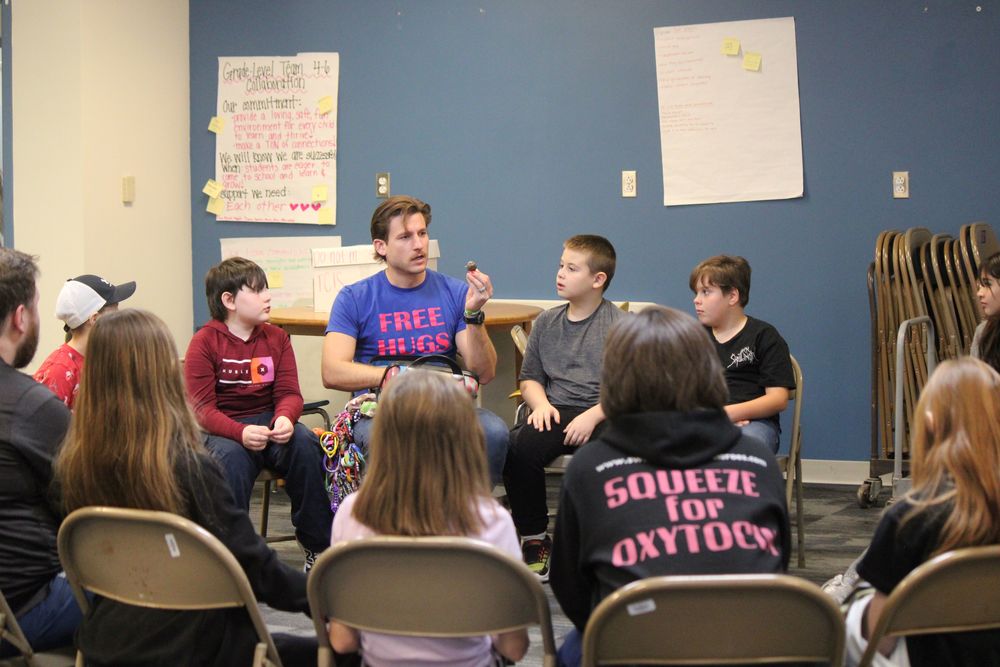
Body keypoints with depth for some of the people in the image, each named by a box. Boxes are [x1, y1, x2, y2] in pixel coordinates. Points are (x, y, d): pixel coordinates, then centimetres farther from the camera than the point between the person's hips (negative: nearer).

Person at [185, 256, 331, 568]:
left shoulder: (276, 337, 9)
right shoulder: (204, 342, -4)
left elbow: (289, 393, 4)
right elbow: (202, 408, -11)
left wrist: (285, 419, -22)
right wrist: (241, 433, -30)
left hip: (270, 421, 4)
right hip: (224, 428, -3)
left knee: (305, 443, -27)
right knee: (231, 457, -37)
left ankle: (317, 544, -14)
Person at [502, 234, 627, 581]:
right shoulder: (546, 322, 18)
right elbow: (530, 378, 22)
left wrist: (592, 416, -18)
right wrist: (541, 403, 0)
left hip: (603, 414, -3)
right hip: (556, 413, 4)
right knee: (517, 446, -29)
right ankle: (533, 538, -10)